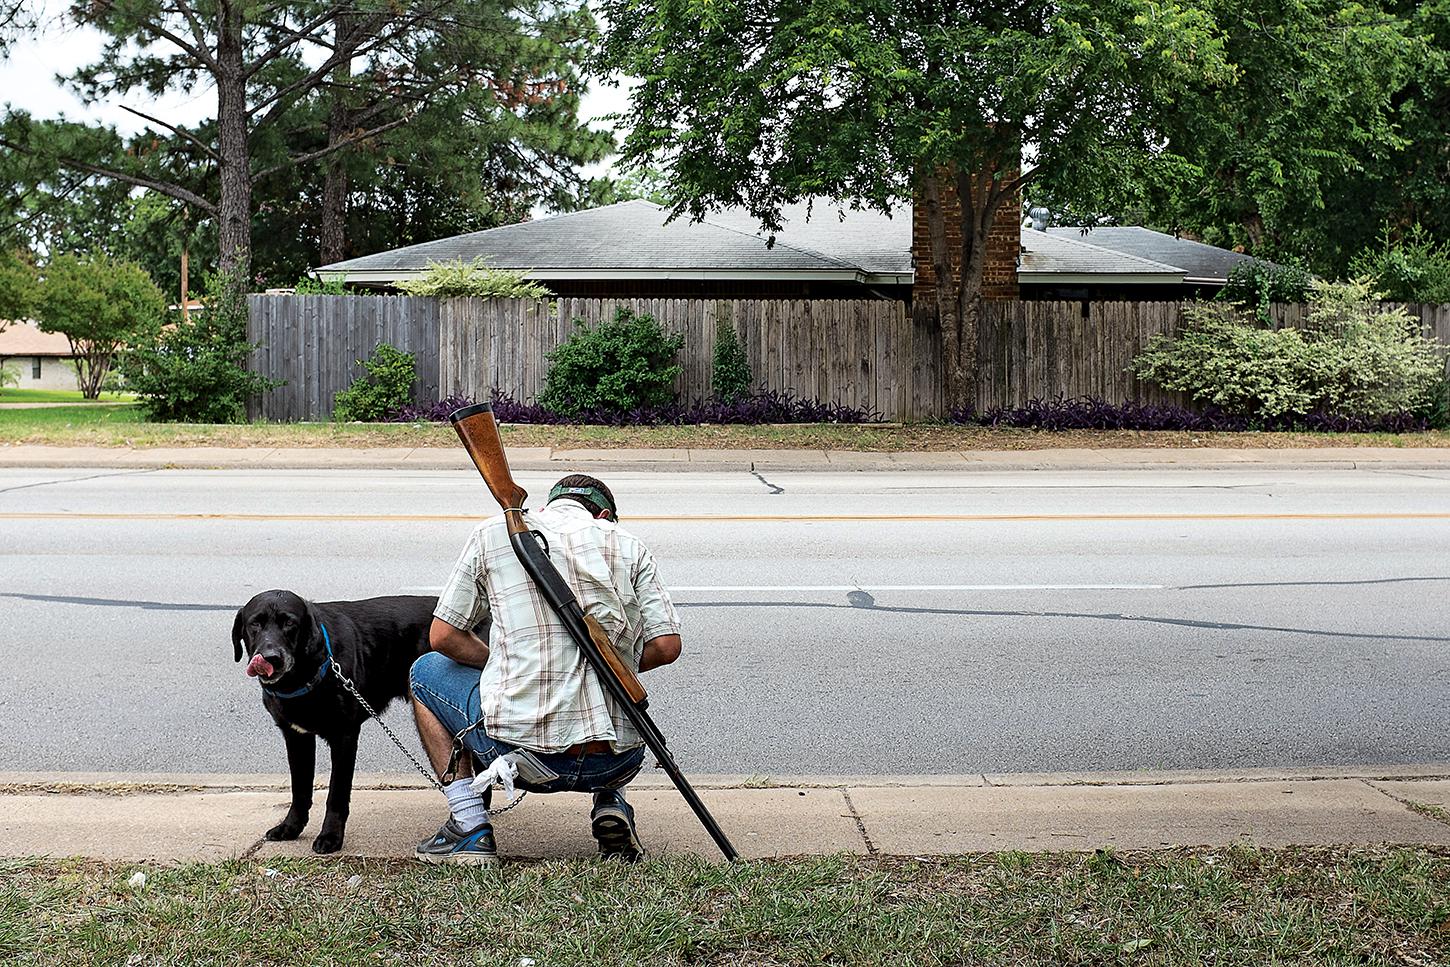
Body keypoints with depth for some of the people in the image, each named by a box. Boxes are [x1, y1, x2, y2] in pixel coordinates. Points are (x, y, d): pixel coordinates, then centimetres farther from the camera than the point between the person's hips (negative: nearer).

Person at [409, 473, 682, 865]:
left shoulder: (495, 533, 9)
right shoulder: (629, 545, 12)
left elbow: (442, 637, 10)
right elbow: (666, 646, 5)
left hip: (521, 747, -3)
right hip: (616, 762, 3)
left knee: (427, 673, 26)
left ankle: (470, 826, 14)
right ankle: (611, 804, 13)